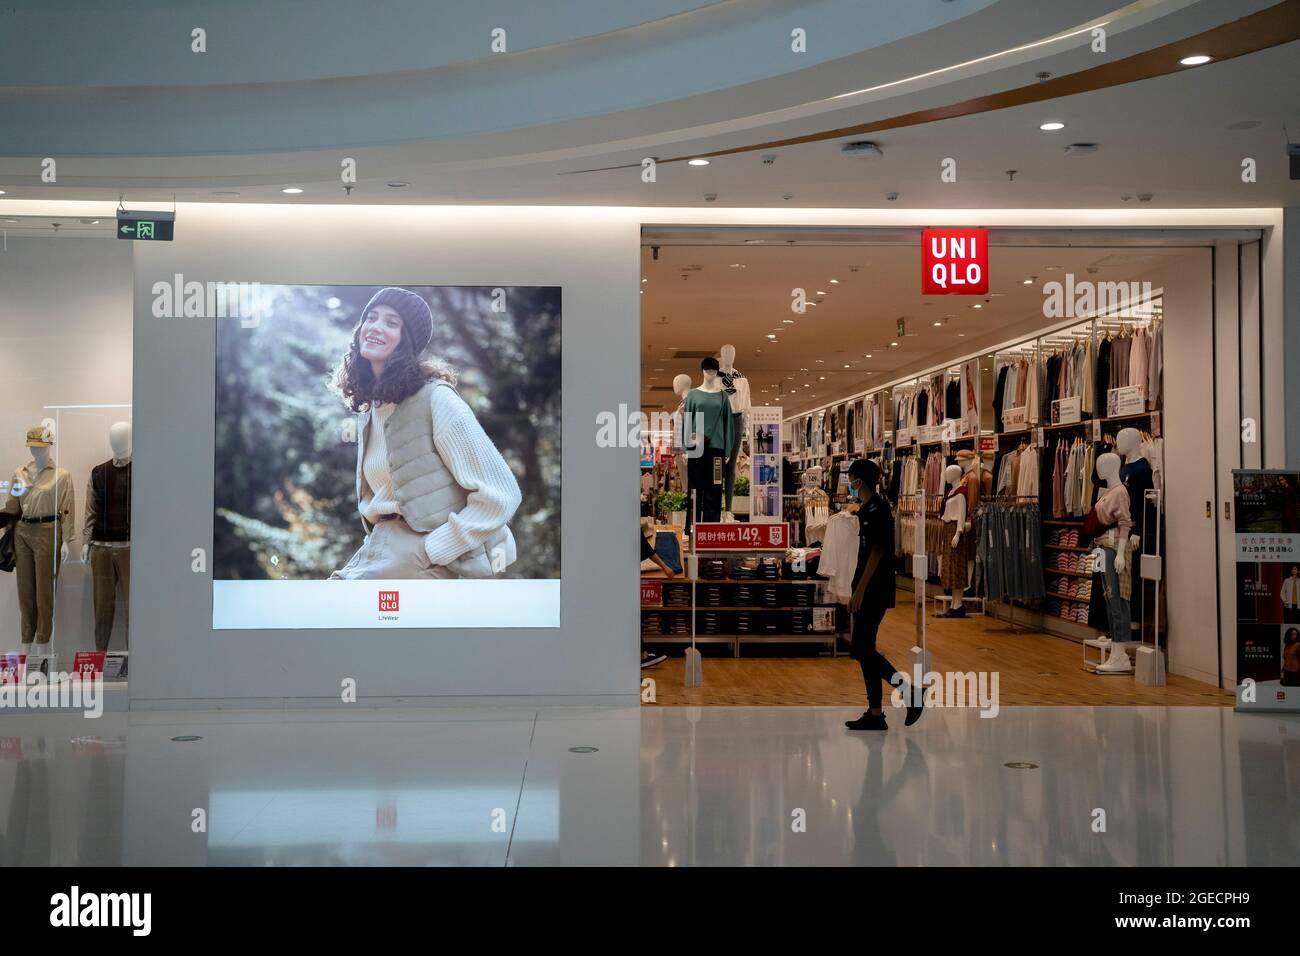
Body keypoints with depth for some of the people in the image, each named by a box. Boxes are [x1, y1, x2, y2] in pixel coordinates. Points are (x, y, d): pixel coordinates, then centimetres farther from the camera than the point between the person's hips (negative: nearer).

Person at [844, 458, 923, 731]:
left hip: (873, 592, -10)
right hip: (870, 592, 10)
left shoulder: (876, 511, -14)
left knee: (862, 650, -9)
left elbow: (876, 552, -19)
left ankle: (911, 694, -4)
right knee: (864, 650, 9)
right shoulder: (869, 509, 16)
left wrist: (859, 590, -20)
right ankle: (875, 714, 12)